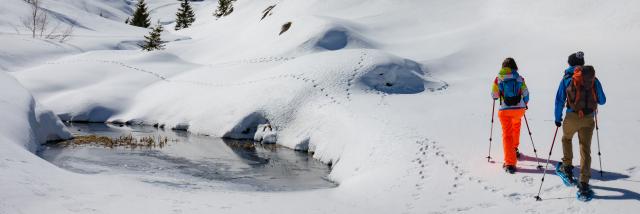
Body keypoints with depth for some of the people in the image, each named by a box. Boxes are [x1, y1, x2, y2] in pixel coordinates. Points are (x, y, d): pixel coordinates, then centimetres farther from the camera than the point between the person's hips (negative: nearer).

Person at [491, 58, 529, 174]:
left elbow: (494, 95, 0)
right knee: (516, 125, 34)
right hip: (519, 108, 2)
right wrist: (525, 103, 26)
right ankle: (514, 148, 47)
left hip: (505, 110, -2)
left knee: (507, 135, 0)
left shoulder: (498, 79, -2)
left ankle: (510, 163, -9)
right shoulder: (519, 78, 3)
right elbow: (525, 93, 6)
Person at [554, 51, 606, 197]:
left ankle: (567, 167, 31)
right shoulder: (593, 79, 6)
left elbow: (559, 100, 3)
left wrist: (557, 118, 11)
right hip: (589, 119, 1)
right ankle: (584, 184, -3)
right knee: (585, 150, 3)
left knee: (566, 138, 29)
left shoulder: (567, 78, 3)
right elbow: (602, 101, 12)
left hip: (572, 117, -1)